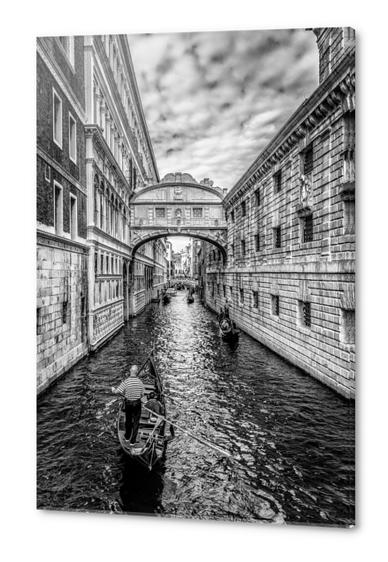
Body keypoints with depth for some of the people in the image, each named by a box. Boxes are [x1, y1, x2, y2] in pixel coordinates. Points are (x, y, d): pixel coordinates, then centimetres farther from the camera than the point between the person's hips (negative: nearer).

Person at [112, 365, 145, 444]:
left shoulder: (126, 382, -19)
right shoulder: (140, 382, -13)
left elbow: (117, 392, -15)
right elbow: (142, 395, -3)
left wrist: (113, 389, 7)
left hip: (128, 403, 1)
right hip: (137, 404, 0)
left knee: (128, 420, 21)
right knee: (136, 422, 12)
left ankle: (127, 437, 40)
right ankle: (133, 441, 17)